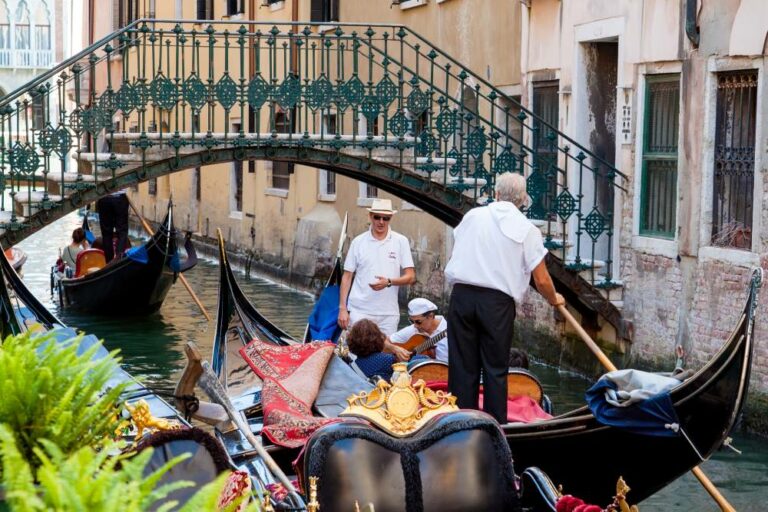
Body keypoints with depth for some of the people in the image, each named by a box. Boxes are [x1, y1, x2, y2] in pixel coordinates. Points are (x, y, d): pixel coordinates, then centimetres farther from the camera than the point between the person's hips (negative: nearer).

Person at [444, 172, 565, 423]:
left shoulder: (473, 215, 8)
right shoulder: (527, 229, 0)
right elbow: (541, 280, 0)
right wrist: (554, 299, 18)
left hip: (462, 296, 2)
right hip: (498, 302, -2)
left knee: (462, 365, 7)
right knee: (496, 369, 6)